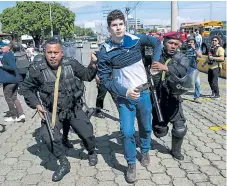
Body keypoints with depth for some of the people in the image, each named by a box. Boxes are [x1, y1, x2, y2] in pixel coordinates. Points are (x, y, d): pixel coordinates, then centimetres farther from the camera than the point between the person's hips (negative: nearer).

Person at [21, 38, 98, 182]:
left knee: (87, 134, 6)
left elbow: (87, 76, 3)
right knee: (49, 137, -22)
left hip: (74, 109, 1)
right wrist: (36, 104, -10)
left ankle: (92, 152, 43)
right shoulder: (37, 69, -14)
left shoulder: (71, 64, -12)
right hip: (52, 112, -1)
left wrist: (93, 64, -16)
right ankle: (64, 164, 5)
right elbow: (27, 88, 2)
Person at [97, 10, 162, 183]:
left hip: (143, 92, 3)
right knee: (127, 132, -11)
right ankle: (131, 164, 12)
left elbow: (157, 42, 10)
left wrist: (155, 63, 0)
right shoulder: (105, 51, -13)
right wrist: (125, 92, -20)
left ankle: (145, 152, 46)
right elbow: (104, 79, -11)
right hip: (124, 96, -2)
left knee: (146, 127, 17)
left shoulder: (136, 39, -7)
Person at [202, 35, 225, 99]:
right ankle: (213, 92, 37)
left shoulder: (220, 48, -10)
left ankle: (217, 95, 1)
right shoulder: (211, 48, 16)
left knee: (214, 82, -10)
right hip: (210, 67, 9)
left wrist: (213, 58, -26)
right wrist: (205, 63, 29)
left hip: (216, 67, -8)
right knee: (210, 80, 18)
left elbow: (222, 58, -21)